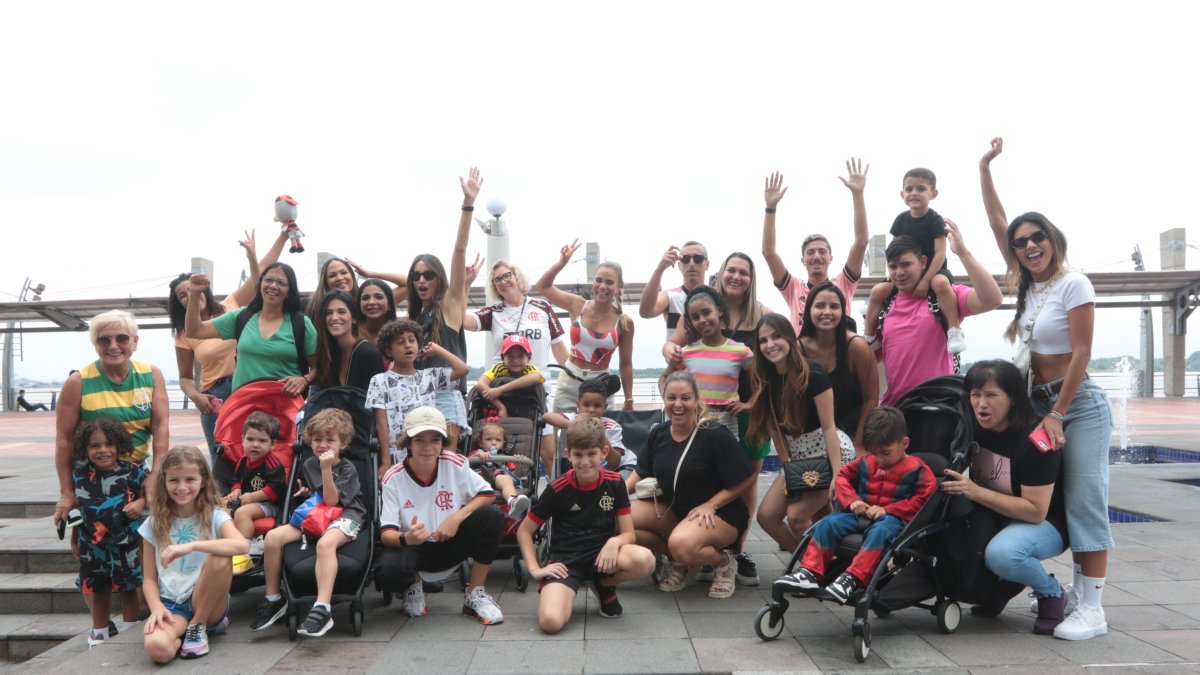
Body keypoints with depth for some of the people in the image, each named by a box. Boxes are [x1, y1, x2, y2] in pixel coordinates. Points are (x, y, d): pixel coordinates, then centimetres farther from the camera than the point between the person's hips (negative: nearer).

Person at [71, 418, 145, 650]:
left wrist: (140, 503, -21)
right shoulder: (79, 474, -4)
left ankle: (130, 629, 26)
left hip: (126, 542, -2)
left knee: (128, 587, 10)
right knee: (98, 589, 17)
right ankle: (99, 632, 33)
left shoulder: (133, 472, -12)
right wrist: (74, 539, 11)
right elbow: (78, 508, 6)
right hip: (93, 544, 3)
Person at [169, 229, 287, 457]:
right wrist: (195, 396, -13)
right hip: (215, 398, 0)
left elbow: (260, 275, 1)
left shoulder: (230, 306, 5)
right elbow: (185, 378, 10)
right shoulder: (185, 335, 6)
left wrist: (284, 234, -5)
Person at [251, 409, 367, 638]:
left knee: (325, 543, -39)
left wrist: (326, 468, -23)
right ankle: (273, 599, -3)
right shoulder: (308, 465, 14)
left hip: (344, 516, -6)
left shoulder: (347, 469, -3)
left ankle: (322, 609, -45)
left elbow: (331, 500, -17)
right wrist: (304, 493, 9)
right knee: (273, 536, -18)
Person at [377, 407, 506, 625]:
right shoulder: (394, 479, -16)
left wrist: (457, 518, -24)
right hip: (414, 548, -1)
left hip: (451, 543, 2)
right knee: (389, 572, -36)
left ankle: (475, 595, -8)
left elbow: (487, 494, -9)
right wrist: (406, 539, -41)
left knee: (492, 517, -25)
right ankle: (414, 584, 7)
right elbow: (386, 533, -18)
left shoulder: (454, 464, -14)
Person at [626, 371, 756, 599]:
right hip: (672, 509, 7)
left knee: (682, 545, -38)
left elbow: (747, 478, -13)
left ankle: (724, 563, -2)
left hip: (720, 513, -6)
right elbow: (641, 473, 13)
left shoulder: (714, 436, -17)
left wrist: (710, 505, -19)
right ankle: (678, 560, 4)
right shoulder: (658, 435, 1)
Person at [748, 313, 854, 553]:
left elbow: (828, 427, -20)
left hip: (832, 453, -7)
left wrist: (837, 475, -22)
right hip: (798, 458, 7)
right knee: (766, 516, -2)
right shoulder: (765, 378, -2)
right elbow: (775, 427, 2)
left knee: (796, 515, -16)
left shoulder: (812, 374, -20)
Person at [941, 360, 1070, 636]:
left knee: (1002, 554, -36)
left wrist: (976, 492, -30)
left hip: (1045, 523, -7)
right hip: (994, 517, 7)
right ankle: (1005, 584, 5)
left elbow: (1035, 511, -25)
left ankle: (1052, 592, -3)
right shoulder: (974, 430, -5)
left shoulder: (1034, 440, -24)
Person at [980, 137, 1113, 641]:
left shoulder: (1073, 284, -12)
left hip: (1080, 406, -7)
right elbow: (997, 223, 9)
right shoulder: (1028, 286, 7)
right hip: (1040, 402, 7)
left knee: (1085, 500, -7)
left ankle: (1092, 608, -5)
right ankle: (1077, 589, 18)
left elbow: (1081, 353, -15)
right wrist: (984, 168, 5)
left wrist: (1057, 415, -17)